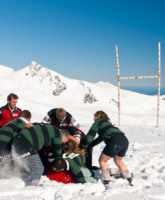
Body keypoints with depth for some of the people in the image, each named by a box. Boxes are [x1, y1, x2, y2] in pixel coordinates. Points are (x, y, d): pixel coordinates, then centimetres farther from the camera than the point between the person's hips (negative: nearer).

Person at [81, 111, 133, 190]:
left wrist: (83, 145, 21)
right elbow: (101, 137, 39)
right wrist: (90, 145, 40)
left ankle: (107, 183, 5)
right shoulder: (106, 122, 35)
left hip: (115, 141, -8)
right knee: (118, 160, 29)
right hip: (125, 140, 8)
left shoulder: (97, 122, 14)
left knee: (102, 160, 10)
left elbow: (90, 136, 9)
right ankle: (130, 179, 32)